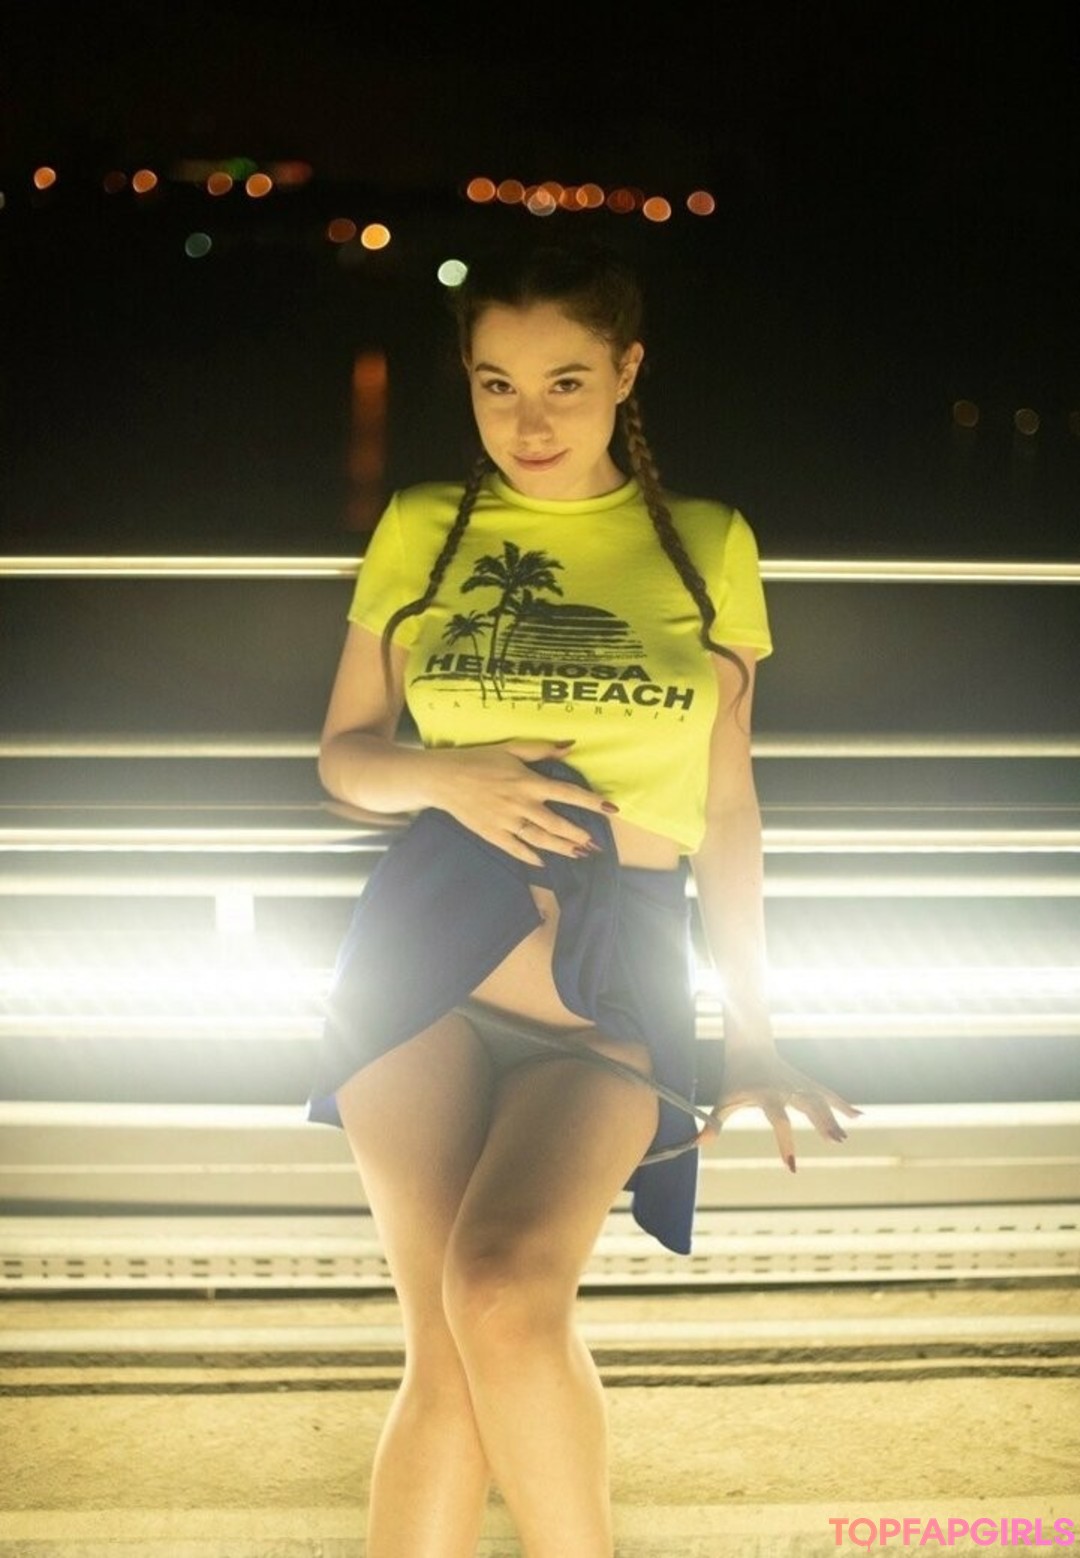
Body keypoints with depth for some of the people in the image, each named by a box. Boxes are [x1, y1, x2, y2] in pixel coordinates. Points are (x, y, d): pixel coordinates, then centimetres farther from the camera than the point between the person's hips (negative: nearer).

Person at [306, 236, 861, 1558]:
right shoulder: (420, 529, 9)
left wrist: (751, 1036, 10)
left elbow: (725, 804, 11)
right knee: (444, 1349, -5)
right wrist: (447, 778, -9)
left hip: (616, 966, -1)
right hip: (428, 934, 1)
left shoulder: (707, 544, 8)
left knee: (504, 1298, -23)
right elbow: (344, 754, 14)